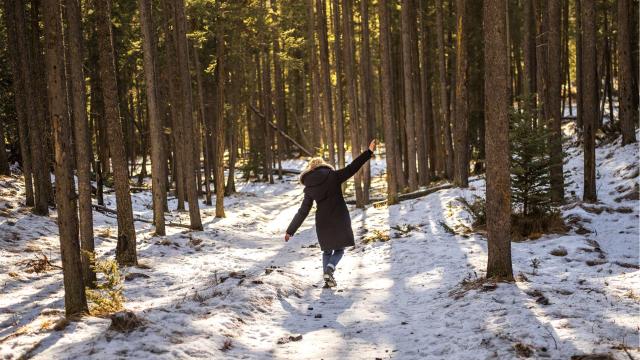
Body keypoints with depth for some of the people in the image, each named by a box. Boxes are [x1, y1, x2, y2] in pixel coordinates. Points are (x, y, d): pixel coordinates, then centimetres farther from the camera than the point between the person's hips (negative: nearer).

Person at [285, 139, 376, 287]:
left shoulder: (309, 188, 2)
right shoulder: (333, 177, -5)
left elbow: (302, 212, 2)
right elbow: (352, 168, -8)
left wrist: (290, 231, 9)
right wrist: (369, 152, -4)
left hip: (323, 223, 2)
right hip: (340, 220, -2)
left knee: (327, 250, 20)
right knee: (339, 250, 13)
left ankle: (328, 278, 5)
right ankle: (330, 268, -15)